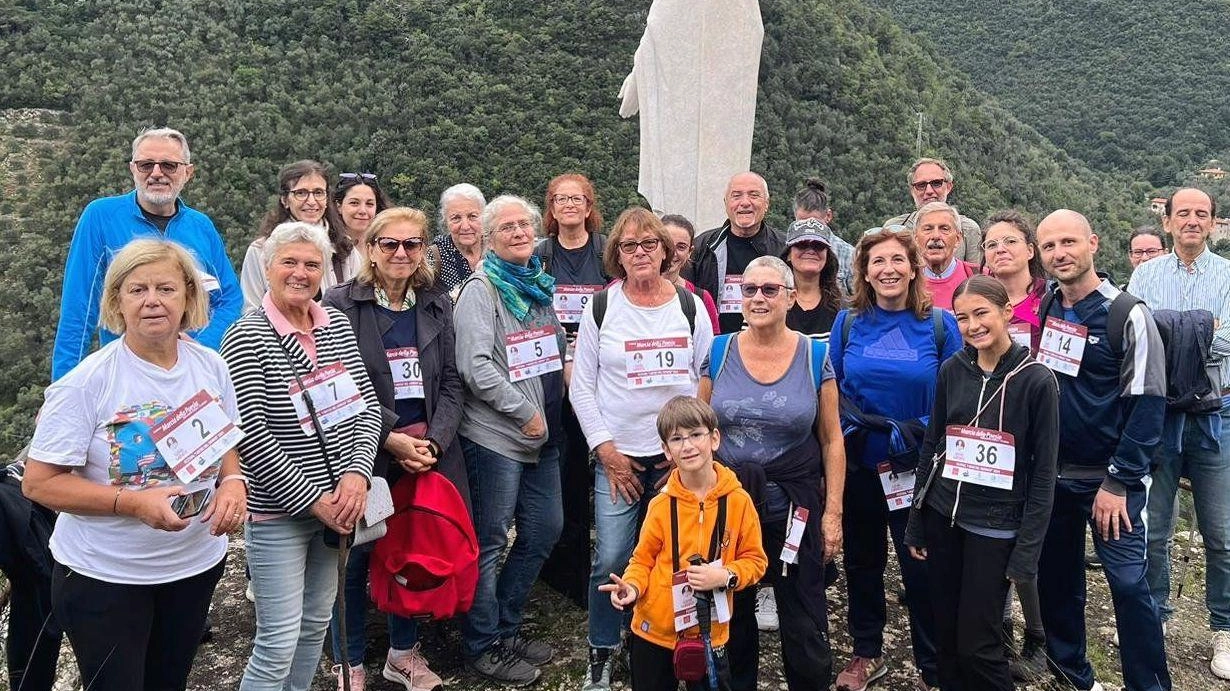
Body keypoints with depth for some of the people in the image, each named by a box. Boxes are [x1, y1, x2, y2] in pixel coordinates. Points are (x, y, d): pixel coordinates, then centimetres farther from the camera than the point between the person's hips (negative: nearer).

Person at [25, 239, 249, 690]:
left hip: (197, 563, 5)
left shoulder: (211, 366, -3)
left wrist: (233, 482, -12)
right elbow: (39, 483, -16)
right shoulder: (86, 383, -17)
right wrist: (135, 503, -28)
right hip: (104, 575, -4)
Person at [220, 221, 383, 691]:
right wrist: (313, 500, -16)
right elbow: (251, 436, -17)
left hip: (337, 504, 6)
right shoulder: (246, 338, -12)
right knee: (278, 644, -1)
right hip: (277, 512, -6)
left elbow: (368, 405, 5)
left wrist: (357, 474, -10)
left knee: (316, 624, 18)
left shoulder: (338, 326, 6)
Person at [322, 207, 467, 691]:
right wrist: (391, 440, -15)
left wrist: (433, 441, -6)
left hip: (429, 449, 4)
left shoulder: (437, 304, 9)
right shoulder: (341, 303, -5)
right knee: (358, 555, 4)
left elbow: (451, 382, 7)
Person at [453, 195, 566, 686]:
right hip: (495, 436, -8)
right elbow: (475, 366, -20)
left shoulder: (539, 284, 12)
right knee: (491, 542, 3)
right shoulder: (481, 289, -11)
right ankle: (483, 646, 19)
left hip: (542, 434, 8)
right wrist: (525, 412, -16)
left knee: (545, 529, 15)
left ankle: (506, 626, 32)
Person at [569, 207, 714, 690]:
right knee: (611, 559, -4)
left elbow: (709, 381, 5)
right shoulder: (601, 308, 0)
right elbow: (581, 386, 2)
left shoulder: (690, 306, 3)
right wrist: (605, 449, -5)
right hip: (617, 455, -1)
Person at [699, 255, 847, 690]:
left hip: (795, 503, -1)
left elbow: (832, 440, 0)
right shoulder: (719, 352, -1)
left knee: (804, 625, 5)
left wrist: (833, 512, -4)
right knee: (732, 615, 17)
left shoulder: (815, 356, -4)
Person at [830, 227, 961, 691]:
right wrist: (854, 420, -15)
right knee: (861, 561, 15)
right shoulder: (848, 322, -1)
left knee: (922, 568, 6)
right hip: (858, 465, 2)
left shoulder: (940, 324, -5)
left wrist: (917, 429, -20)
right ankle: (867, 654, 35)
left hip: (918, 469, -2)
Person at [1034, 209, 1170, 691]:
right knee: (1056, 579, 14)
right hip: (1052, 475, 5)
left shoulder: (1127, 315, -10)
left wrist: (1118, 483, -16)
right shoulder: (1043, 311, 5)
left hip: (1109, 480, -5)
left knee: (1128, 586, -3)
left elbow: (1148, 405, -13)